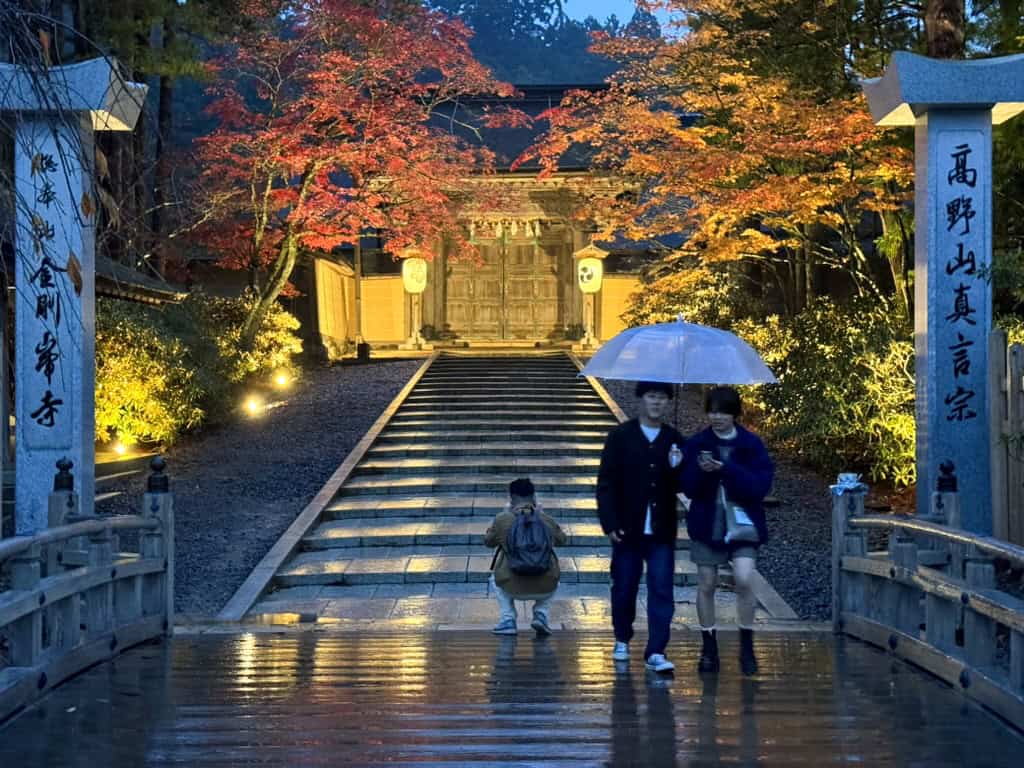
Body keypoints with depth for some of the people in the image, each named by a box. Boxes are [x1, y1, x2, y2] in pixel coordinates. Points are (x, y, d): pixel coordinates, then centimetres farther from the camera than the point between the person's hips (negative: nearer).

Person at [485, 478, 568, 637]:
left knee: (495, 580, 34)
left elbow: (488, 541, 17)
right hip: (544, 589, 1)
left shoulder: (503, 519, -2)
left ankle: (508, 619, 16)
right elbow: (562, 540, 24)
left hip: (514, 589, -1)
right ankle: (541, 615, 15)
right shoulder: (546, 520, 4)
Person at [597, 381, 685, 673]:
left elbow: (682, 487, 10)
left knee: (662, 590, -6)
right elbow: (606, 482, -2)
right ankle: (622, 640, 30)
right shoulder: (621, 436, 0)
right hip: (628, 528, -1)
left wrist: (676, 469, -12)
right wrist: (610, 523, -9)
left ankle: (656, 652, -6)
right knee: (624, 588, 9)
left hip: (661, 530, 1)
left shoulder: (674, 440, 8)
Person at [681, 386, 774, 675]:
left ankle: (747, 648, -1)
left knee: (744, 580, -16)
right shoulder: (697, 444, 2)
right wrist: (701, 471, -22)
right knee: (706, 585, 5)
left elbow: (761, 486, -11)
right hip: (706, 524, 2)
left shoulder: (751, 444, -2)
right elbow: (689, 488, -1)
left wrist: (726, 470, -23)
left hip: (742, 523, -2)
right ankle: (709, 649, 17)